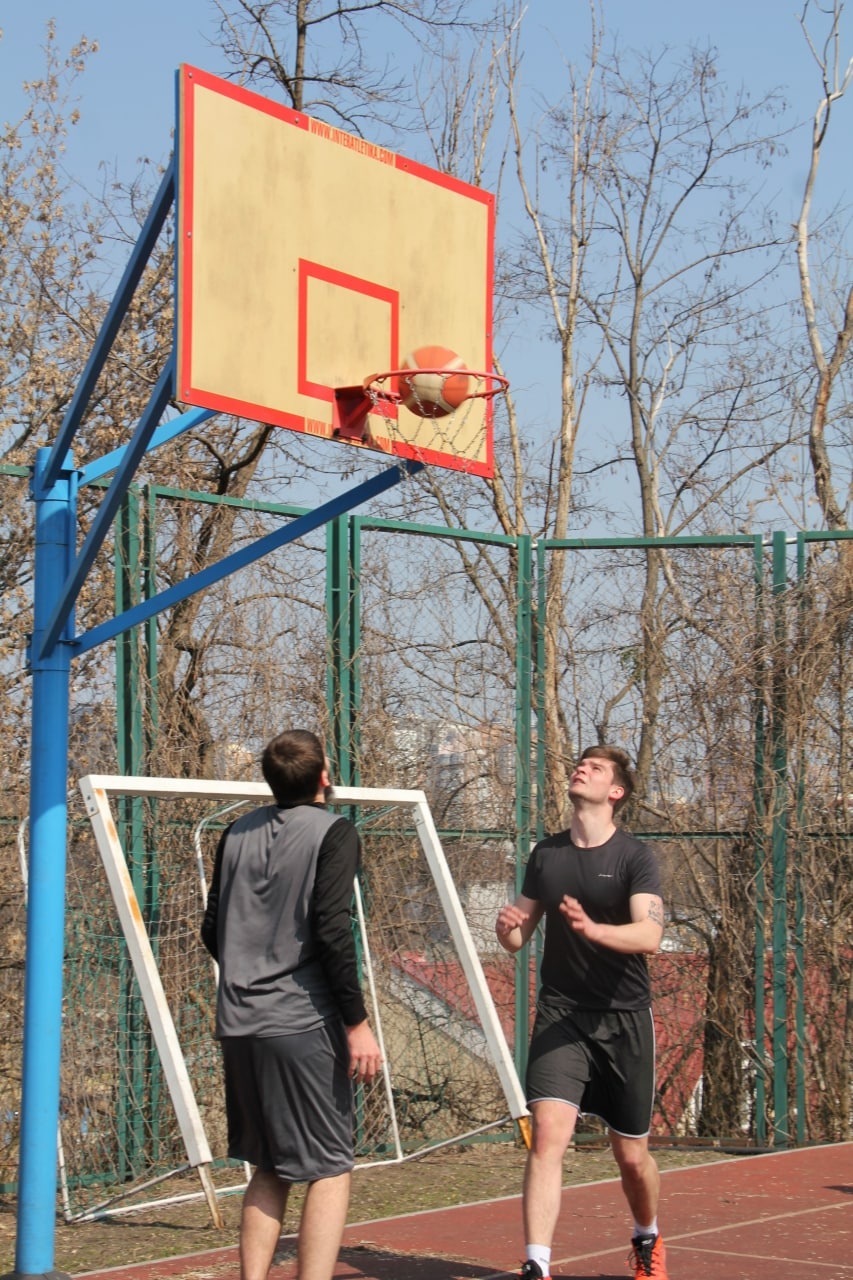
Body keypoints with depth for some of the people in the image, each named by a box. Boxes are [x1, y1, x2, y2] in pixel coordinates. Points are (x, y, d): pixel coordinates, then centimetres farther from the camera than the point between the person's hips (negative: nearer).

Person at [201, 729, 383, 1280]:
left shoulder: (237, 834, 11)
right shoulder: (333, 833, -6)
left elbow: (213, 929, 15)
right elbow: (331, 931, -15)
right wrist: (357, 1022, -12)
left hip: (239, 1025, 6)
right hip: (303, 1024, -6)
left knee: (269, 1168, 16)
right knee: (331, 1169, 1)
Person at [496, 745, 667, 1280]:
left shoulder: (635, 856, -8)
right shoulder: (546, 854, 6)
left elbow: (649, 935, -23)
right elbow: (518, 937, 14)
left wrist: (593, 930, -41)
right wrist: (508, 928, -11)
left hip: (624, 1019, -2)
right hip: (561, 1015, 2)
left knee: (631, 1155, 9)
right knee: (548, 1134, -18)